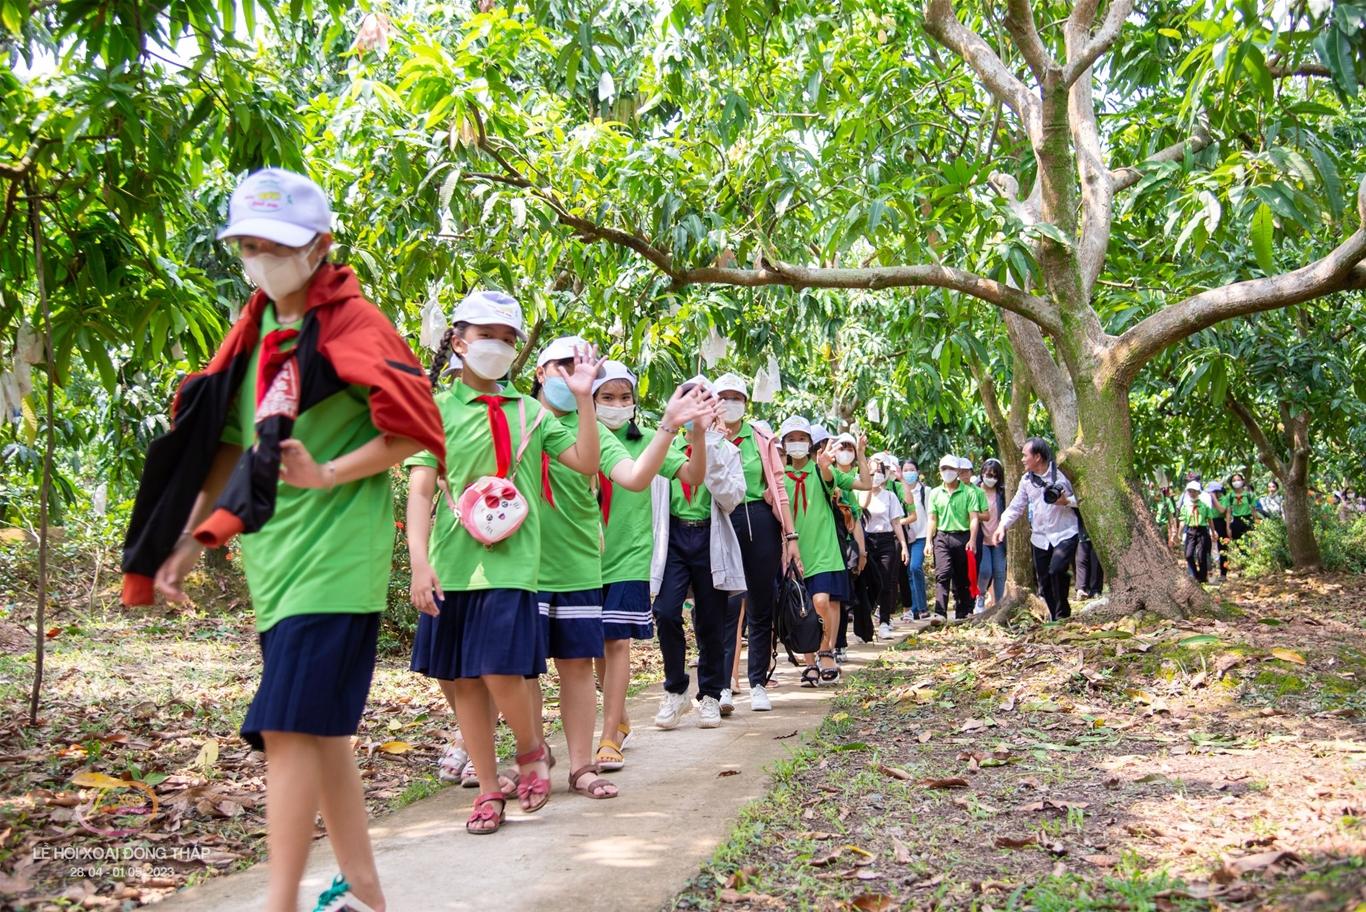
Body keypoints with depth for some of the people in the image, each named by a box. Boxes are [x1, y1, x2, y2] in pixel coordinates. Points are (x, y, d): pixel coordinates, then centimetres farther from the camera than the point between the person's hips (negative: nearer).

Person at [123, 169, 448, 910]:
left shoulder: (353, 324, -8)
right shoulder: (254, 333, 14)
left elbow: (414, 430, -14)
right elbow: (227, 446, 18)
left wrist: (328, 475, -23)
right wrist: (187, 543, 15)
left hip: (333, 560, -8)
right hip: (275, 560, 8)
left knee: (289, 727, -11)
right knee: (319, 730, 12)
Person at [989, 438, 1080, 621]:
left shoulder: (1060, 474, -8)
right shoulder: (1027, 480, 6)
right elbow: (1016, 506, 9)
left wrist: (1066, 501, -22)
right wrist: (1003, 525, -6)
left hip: (1064, 534, -5)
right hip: (1040, 537, 5)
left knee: (1056, 569, -24)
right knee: (1044, 582, 5)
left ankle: (1062, 614, -8)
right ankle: (1055, 618, 18)